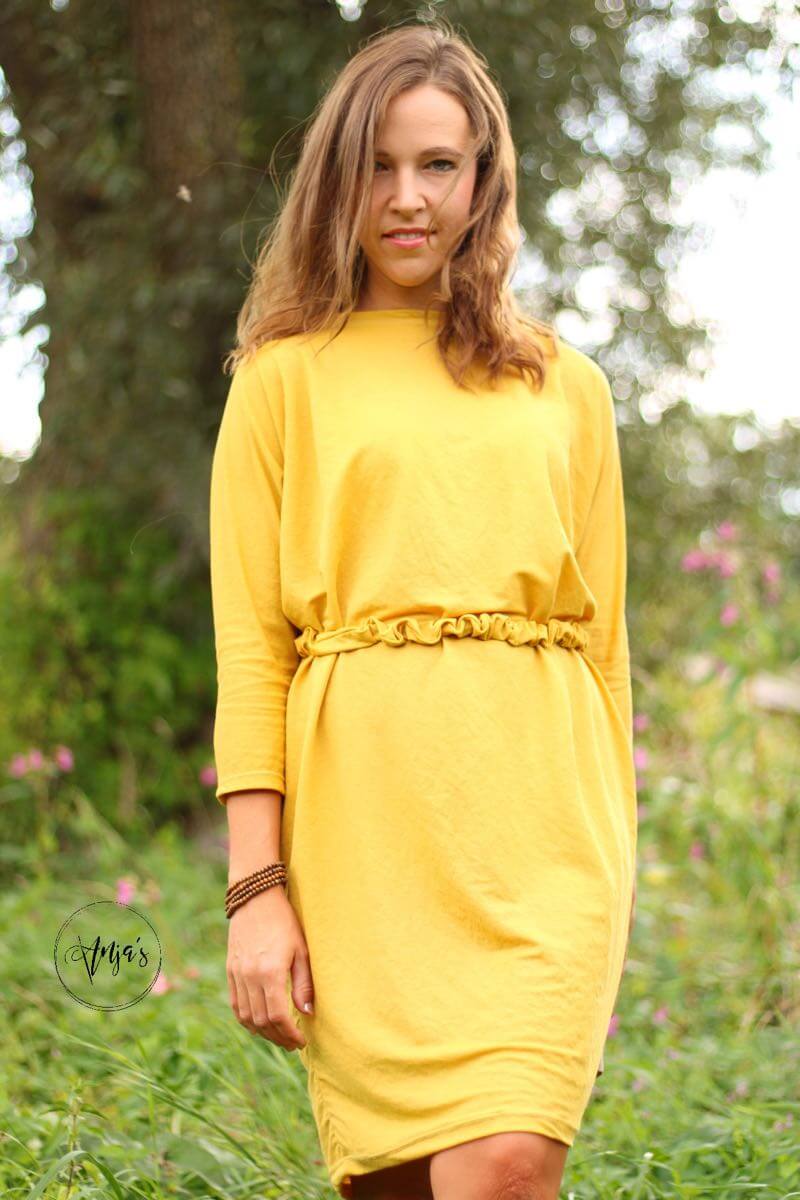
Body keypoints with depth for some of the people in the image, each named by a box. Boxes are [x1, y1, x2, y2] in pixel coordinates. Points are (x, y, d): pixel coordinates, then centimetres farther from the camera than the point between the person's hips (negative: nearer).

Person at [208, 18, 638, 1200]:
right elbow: (248, 647, 2)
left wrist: (612, 862, 15)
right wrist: (256, 889, -5)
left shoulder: (566, 388, 14)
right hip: (361, 824, -1)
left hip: (538, 828, 1)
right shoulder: (284, 380, 8)